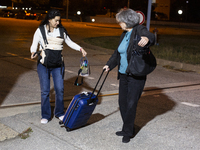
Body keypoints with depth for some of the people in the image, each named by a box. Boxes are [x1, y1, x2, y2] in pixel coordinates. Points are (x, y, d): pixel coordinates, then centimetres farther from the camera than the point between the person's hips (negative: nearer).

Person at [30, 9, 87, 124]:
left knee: (60, 89, 1)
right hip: (43, 64, -2)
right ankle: (45, 115, 14)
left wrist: (80, 49, -3)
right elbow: (34, 45, -4)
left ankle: (59, 113, 21)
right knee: (45, 90, 0)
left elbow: (70, 42, 12)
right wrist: (33, 52, -27)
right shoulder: (40, 30, -3)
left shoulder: (61, 30, 3)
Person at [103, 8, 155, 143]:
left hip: (136, 76, -8)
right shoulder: (124, 34, 14)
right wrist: (109, 65, 28)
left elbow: (150, 36, -33)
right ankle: (128, 129, 26)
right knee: (123, 102, 11)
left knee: (131, 104, -4)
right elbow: (117, 53, 25)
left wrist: (147, 39, -56)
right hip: (124, 74, 8)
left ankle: (128, 132, 10)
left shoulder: (140, 30, -11)